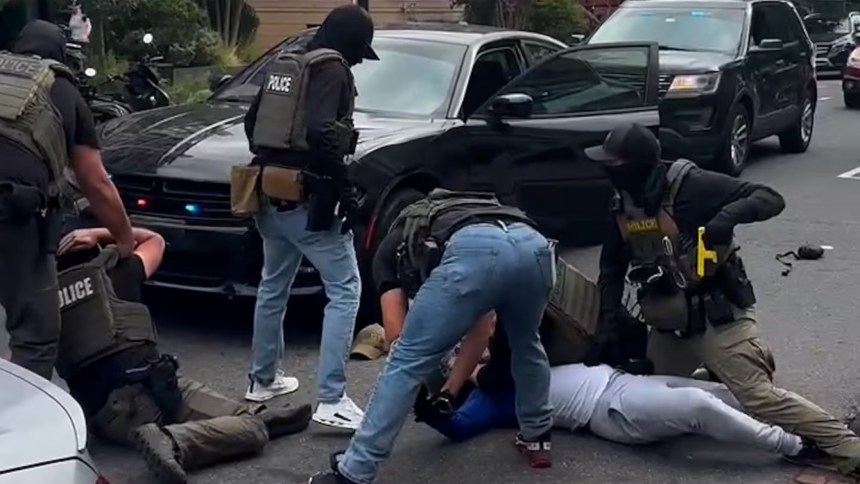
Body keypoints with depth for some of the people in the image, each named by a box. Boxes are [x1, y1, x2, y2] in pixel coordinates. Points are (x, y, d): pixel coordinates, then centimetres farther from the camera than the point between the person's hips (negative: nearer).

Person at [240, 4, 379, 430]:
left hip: (270, 196, 9)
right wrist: (344, 189, -18)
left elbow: (251, 123, 23)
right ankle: (331, 401, -9)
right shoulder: (333, 69, -10)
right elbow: (322, 132, -24)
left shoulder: (286, 67, 16)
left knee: (273, 287, 22)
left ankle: (263, 380, 33)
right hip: (307, 200, -9)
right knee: (345, 290, -3)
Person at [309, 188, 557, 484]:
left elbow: (398, 332, 25)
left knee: (406, 363, 6)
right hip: (535, 246, 5)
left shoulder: (391, 247, 35)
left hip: (475, 252, -5)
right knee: (525, 343, 36)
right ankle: (536, 439, 46)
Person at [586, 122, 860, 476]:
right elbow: (612, 269, 9)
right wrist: (607, 327, 0)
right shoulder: (623, 203, 1)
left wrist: (728, 215, -40)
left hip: (717, 317, -8)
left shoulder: (690, 186, -20)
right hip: (669, 323, 8)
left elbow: (771, 199, -21)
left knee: (759, 398, -14)